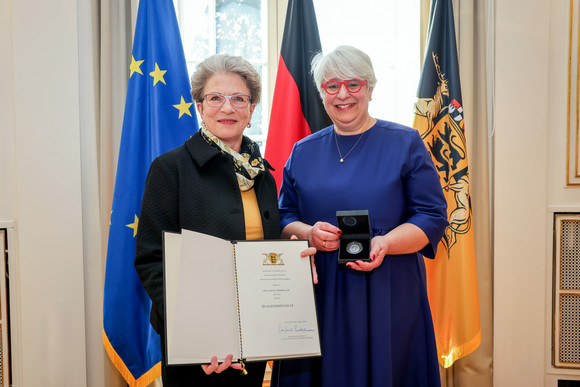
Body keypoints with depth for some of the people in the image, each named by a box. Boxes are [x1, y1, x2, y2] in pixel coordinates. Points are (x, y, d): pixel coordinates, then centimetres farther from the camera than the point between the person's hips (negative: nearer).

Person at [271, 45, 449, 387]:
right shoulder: (303, 153, 11)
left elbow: (434, 217, -3)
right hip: (319, 296, 2)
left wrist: (385, 243, -20)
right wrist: (308, 233, -10)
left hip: (387, 296, -2)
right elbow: (284, 217, 13)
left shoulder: (405, 144, 2)